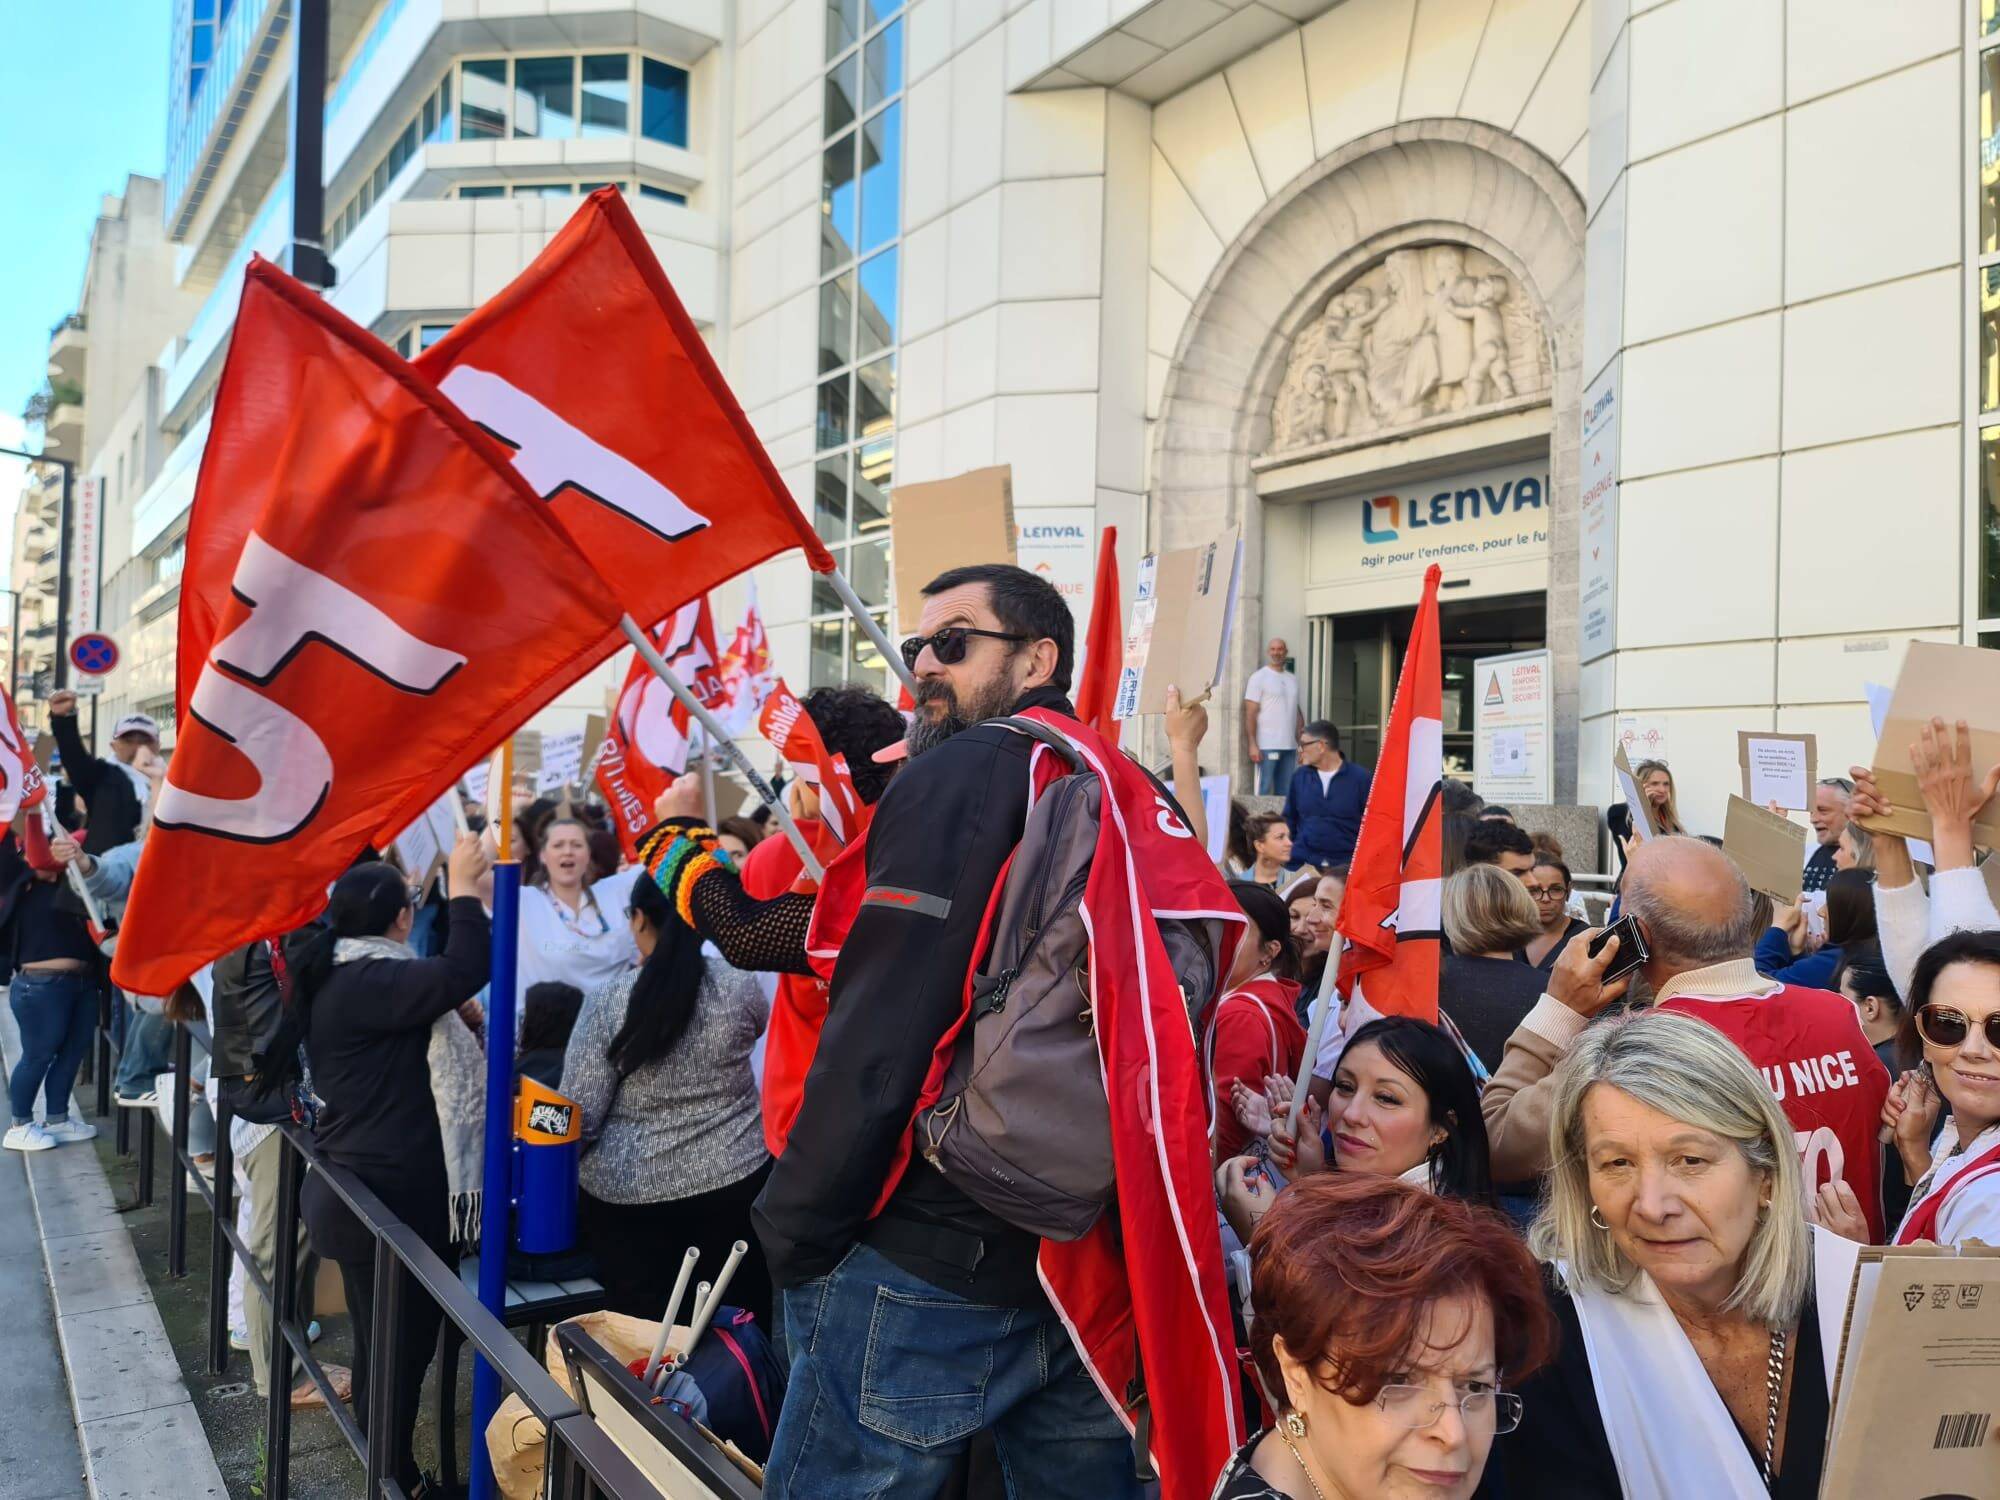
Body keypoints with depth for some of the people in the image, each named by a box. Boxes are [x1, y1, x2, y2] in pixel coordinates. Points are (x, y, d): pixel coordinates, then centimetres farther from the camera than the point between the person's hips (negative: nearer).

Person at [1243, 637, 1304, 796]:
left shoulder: (1292, 680, 16)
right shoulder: (1259, 677, -1)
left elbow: (1297, 712, 19)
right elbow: (1250, 713, -6)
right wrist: (1252, 744, -14)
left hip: (1289, 746, 5)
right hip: (1267, 745, -5)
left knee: (1284, 791, 7)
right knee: (1264, 790, -4)